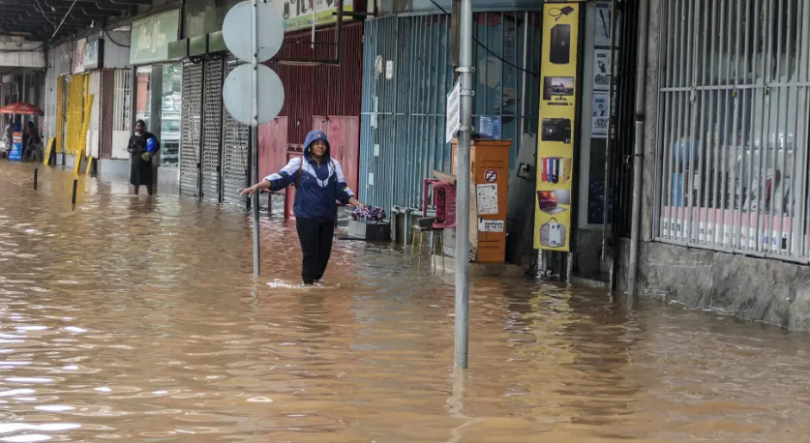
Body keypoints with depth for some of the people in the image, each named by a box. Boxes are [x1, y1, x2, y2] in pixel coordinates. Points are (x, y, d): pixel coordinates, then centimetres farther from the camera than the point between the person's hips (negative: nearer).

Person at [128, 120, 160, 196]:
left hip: (146, 161, -1)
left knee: (148, 182, 2)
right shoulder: (133, 137, 5)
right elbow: (128, 149, 11)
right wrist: (131, 150, -13)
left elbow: (158, 145, 5)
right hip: (136, 161, 2)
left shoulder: (149, 136, 0)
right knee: (135, 181, 4)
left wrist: (153, 153, -12)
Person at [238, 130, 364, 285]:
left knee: (324, 253, 9)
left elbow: (341, 189, 8)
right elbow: (280, 177, -14)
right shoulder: (298, 163, -4)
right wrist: (257, 187, -26)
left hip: (327, 218, 4)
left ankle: (317, 281, 28)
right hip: (306, 218, -4)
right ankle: (308, 285, 10)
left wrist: (357, 203, -5)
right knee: (310, 254, -2)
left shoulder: (333, 164, 7)